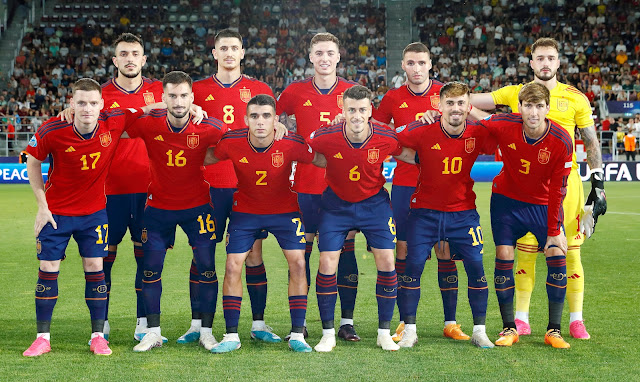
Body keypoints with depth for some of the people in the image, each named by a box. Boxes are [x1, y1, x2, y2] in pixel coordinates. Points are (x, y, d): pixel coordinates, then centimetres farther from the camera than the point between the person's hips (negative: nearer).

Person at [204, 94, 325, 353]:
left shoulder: (291, 144, -23)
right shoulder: (231, 142, -21)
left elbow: (320, 160, -7)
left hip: (285, 210, 0)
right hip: (245, 211, 1)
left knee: (298, 263, -11)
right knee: (232, 266, -8)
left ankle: (297, 335, 0)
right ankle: (231, 336, 4)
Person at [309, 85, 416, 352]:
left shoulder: (386, 137, -20)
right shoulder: (326, 137, -23)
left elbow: (407, 154, 0)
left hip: (374, 203, 1)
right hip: (336, 205, 0)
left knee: (387, 263, -7)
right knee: (327, 265, -8)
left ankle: (384, 332, 9)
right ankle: (328, 333, 8)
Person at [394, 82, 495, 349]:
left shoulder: (478, 133, -8)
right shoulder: (422, 131, -14)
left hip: (463, 210, 1)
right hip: (425, 210, -1)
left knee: (475, 266, -5)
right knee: (413, 264, -7)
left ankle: (479, 331, 8)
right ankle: (409, 330, 6)